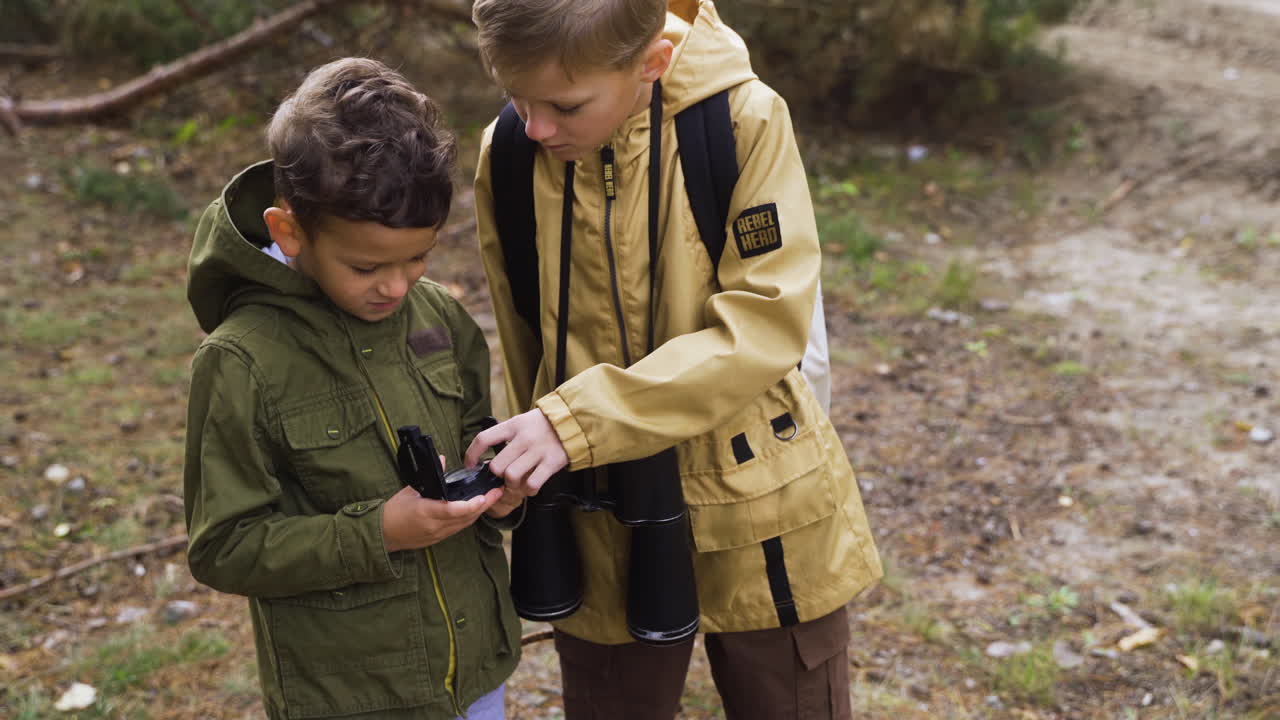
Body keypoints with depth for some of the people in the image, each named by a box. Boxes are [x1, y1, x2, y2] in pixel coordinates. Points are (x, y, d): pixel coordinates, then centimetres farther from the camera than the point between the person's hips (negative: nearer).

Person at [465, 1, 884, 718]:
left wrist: (578, 422, -29)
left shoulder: (746, 121, -17)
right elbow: (524, 340, 5)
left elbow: (765, 325, -23)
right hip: (602, 532, 3)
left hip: (758, 522, -2)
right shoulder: (508, 154, -7)